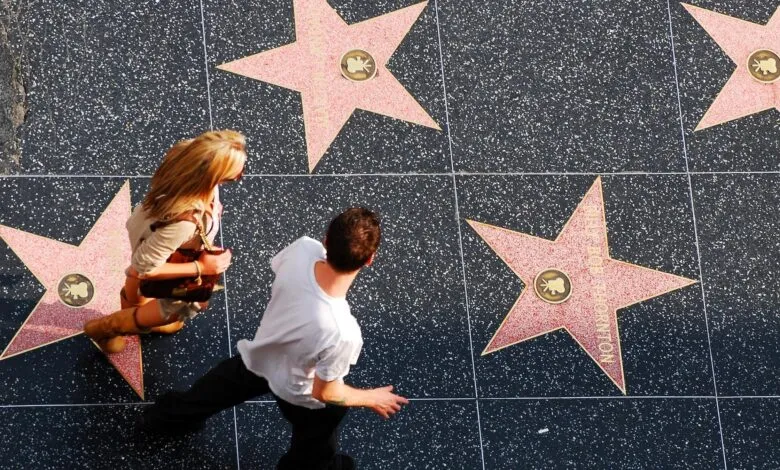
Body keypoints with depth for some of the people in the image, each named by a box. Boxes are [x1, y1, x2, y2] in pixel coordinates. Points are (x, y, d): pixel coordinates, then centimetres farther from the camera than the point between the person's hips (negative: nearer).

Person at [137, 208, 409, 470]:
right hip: (302, 395, -6)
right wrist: (371, 398, -8)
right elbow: (326, 392, -26)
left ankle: (159, 420, 64)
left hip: (259, 357, 6)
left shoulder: (303, 250, -33)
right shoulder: (342, 334, -46)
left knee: (209, 392, 37)